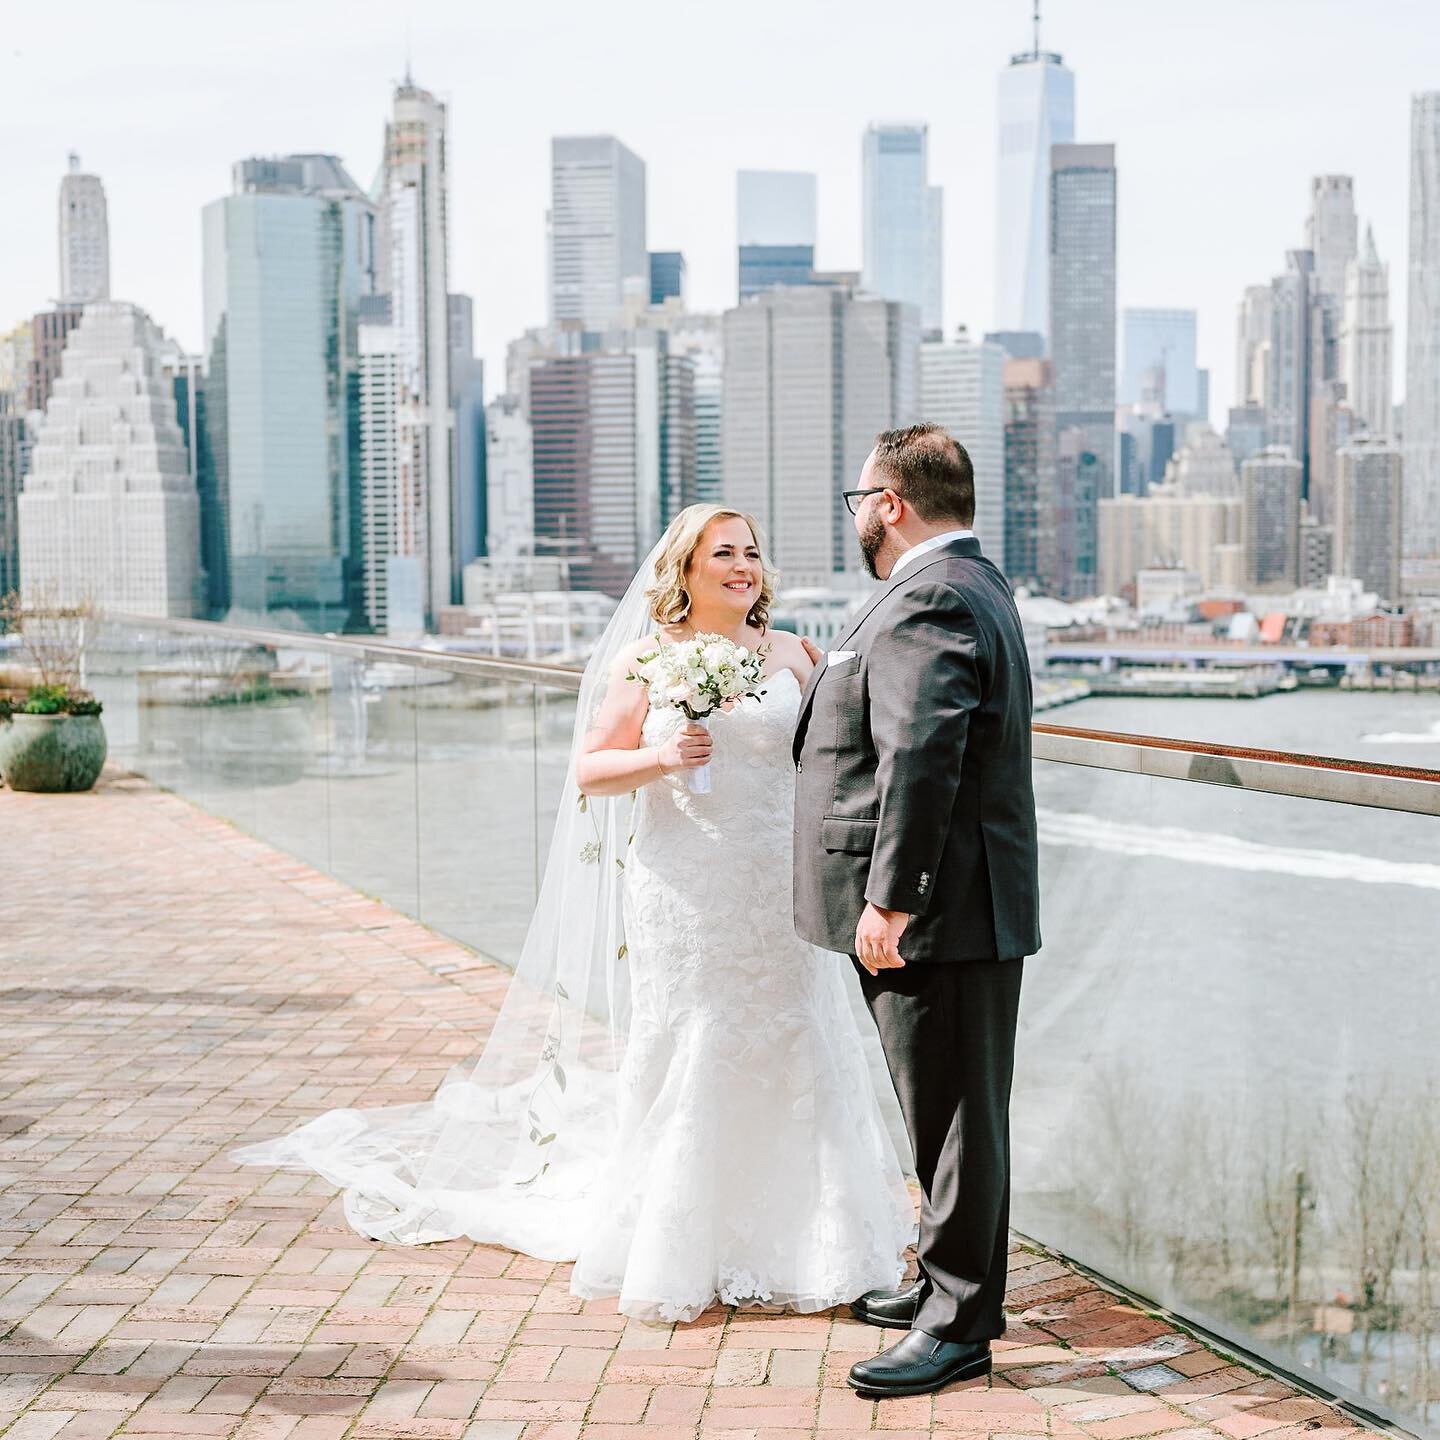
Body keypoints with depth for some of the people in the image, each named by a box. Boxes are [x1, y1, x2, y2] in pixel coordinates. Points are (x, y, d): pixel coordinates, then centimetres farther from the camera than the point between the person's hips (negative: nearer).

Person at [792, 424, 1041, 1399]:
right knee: (952, 1112, 18)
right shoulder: (973, 583, 17)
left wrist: (889, 900, -26)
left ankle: (959, 1327, 7)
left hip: (939, 914, -11)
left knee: (954, 1117, -2)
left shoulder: (928, 603, -18)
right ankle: (951, 1287, 31)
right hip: (958, 910, 11)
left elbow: (921, 761, -27)